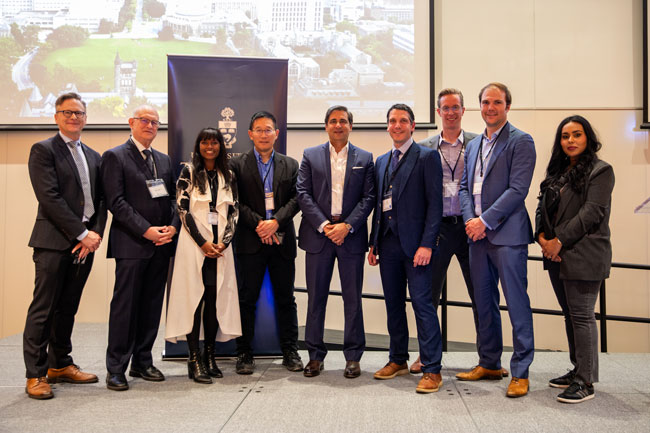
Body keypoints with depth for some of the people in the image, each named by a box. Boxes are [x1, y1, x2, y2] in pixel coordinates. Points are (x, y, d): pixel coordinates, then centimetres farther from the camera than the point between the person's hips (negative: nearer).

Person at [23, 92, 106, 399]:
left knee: (68, 308, 13)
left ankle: (60, 365, 24)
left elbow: (101, 200, 14)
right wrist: (83, 233, -14)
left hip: (84, 243, 6)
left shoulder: (94, 157, 18)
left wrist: (96, 233, -2)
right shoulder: (43, 150, -1)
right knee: (43, 310, -2)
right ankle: (35, 375, 6)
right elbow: (50, 198, -11)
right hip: (54, 242, -6)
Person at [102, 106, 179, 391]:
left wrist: (173, 226, -3)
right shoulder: (115, 156, -1)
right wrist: (147, 230, -16)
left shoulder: (164, 160, 18)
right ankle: (116, 368, 7)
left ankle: (142, 362, 20)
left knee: (152, 305, 9)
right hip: (131, 243, -6)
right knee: (125, 305, -3)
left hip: (161, 244, 6)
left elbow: (173, 198, 16)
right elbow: (116, 202, -10)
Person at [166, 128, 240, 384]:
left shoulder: (227, 176, 13)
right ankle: (194, 359, -1)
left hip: (220, 245, 3)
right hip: (194, 243, -3)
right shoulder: (189, 172, 3)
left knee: (215, 299, 2)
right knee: (194, 297, -5)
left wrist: (223, 242, -5)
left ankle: (210, 356, 11)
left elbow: (233, 211, 10)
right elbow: (183, 209, -4)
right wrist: (203, 242, -10)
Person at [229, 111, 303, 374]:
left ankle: (290, 352, 18)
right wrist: (258, 224, -14)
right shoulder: (237, 165, 5)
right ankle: (244, 354, 12)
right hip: (250, 242, -2)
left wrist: (276, 221, -13)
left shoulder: (290, 165, 11)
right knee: (247, 298, 3)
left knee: (285, 298, 8)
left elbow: (296, 199, 2)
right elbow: (236, 202, -3)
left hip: (282, 241, 2)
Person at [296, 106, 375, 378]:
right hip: (318, 234, 1)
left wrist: (347, 226, -11)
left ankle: (353, 356, 13)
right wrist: (323, 225, -10)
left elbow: (368, 197, 2)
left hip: (351, 235, 0)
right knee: (316, 296, 5)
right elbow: (303, 194, 1)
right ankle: (315, 355, 15)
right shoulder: (310, 156, 9)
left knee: (352, 297, 3)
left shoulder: (364, 158, 9)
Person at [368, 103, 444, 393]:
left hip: (415, 243, -6)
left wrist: (426, 244, -16)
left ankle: (431, 370, 1)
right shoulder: (381, 161, 17)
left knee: (422, 304, -6)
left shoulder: (427, 157, -2)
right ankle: (398, 360, 25)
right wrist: (374, 243, 14)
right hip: (388, 243, 6)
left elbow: (434, 203, -8)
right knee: (393, 304, 12)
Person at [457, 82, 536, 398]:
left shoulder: (521, 142, -4)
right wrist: (470, 220, -2)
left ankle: (520, 372, 6)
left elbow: (517, 190, -13)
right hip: (477, 233, 7)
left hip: (507, 233, -7)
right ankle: (489, 364, 25)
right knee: (483, 301, 13)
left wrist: (485, 221, -15)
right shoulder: (474, 145, 17)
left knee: (516, 302, -3)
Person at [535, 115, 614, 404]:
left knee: (582, 316, -6)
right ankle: (577, 370, 25)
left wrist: (559, 241, -17)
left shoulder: (600, 171, -4)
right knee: (570, 314, 14)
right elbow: (542, 208, 14)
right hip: (557, 255, 7)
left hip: (584, 255, -7)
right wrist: (542, 237, -3)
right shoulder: (557, 172, 17)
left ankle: (585, 382, 1)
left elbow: (591, 212, -14)